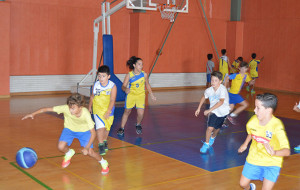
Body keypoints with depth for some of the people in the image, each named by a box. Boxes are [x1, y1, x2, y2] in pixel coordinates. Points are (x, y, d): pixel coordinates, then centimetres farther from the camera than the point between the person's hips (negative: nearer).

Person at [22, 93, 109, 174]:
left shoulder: (86, 114, -36)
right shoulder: (65, 108, -34)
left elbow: (93, 133, -31)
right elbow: (47, 109, -26)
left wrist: (87, 148, -38)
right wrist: (33, 114, -33)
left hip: (84, 131, -2)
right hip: (69, 129, 2)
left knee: (89, 152, -14)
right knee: (61, 147, -19)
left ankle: (103, 162, 17)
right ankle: (69, 153, 19)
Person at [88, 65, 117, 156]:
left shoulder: (112, 86, -16)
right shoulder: (96, 85, -8)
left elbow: (112, 100, -19)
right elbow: (92, 96, 8)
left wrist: (108, 112, -26)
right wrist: (89, 107, 18)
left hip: (108, 110, 0)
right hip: (97, 109, 0)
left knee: (107, 127, 13)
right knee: (100, 126, -16)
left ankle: (105, 141, 38)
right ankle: (100, 145, -6)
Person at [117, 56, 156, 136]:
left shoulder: (144, 74, -9)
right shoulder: (129, 75, -13)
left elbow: (147, 84, 8)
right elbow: (123, 86, -12)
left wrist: (151, 94, 11)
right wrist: (125, 89, -35)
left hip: (141, 95, 0)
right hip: (131, 94, 0)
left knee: (140, 113, -12)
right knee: (127, 112, 8)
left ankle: (138, 125, 21)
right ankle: (121, 128, 25)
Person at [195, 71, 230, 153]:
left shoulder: (222, 89, -29)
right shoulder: (209, 90, -15)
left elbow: (221, 102, -41)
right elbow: (204, 97, 8)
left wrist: (209, 110, -43)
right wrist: (199, 108, 8)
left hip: (223, 112, -1)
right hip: (213, 111, 1)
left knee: (217, 128, 16)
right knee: (210, 127, -15)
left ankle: (212, 138, 50)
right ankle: (206, 143, 7)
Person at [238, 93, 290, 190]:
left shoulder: (277, 126, -30)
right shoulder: (253, 120, -14)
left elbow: (287, 151, -35)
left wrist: (275, 153, -53)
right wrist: (245, 144, 20)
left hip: (272, 163, -4)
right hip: (254, 159, 4)